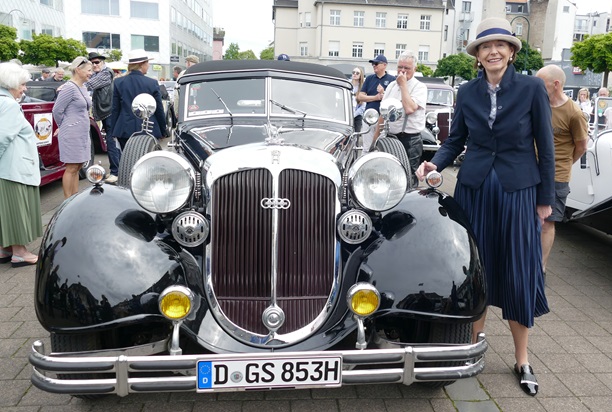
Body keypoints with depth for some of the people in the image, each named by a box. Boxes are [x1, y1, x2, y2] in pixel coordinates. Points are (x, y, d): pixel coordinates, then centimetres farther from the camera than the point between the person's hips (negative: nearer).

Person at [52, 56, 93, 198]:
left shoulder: (83, 87, 13)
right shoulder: (69, 87, -14)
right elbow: (57, 110, -12)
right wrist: (63, 127, 2)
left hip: (83, 133, 8)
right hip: (72, 134, -8)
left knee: (77, 167, 12)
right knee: (71, 168, -4)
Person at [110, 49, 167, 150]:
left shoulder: (118, 82, 1)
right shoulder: (152, 83, -6)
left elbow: (115, 109, 4)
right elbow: (159, 110, 0)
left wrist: (114, 131, 12)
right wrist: (163, 131, 10)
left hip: (124, 131, 2)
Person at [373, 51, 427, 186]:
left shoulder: (420, 87, -5)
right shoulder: (392, 85, 14)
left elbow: (409, 108, -22)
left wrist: (403, 84, -12)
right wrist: (376, 135, 17)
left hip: (410, 140, -6)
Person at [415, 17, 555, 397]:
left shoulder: (532, 88, -4)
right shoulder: (468, 92, 3)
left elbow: (545, 146, -2)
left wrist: (546, 199, -1)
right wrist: (435, 164, -11)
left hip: (519, 190, -2)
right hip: (475, 189, 2)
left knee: (519, 273, 3)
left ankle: (522, 361, 19)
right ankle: (474, 342, 28)